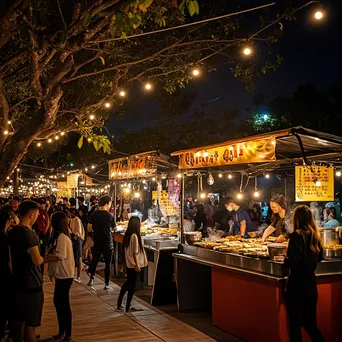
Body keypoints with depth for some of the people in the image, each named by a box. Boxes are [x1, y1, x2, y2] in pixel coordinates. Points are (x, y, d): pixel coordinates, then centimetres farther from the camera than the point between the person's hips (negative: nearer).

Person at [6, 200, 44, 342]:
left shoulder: (11, 232, 5)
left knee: (18, 321, 17)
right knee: (30, 324, 1)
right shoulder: (29, 234, -20)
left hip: (17, 283, 8)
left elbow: (10, 259, 12)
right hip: (31, 284, -8)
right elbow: (38, 261, -24)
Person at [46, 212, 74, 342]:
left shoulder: (62, 237, -18)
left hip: (65, 275, -10)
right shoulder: (60, 236, 13)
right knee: (59, 302, 17)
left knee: (63, 305, -1)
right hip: (62, 274, 10)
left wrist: (42, 259, -18)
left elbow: (60, 256, -25)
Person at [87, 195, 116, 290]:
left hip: (97, 242, 3)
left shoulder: (94, 214, -5)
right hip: (108, 243, -3)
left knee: (94, 261, 19)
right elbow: (114, 228, 0)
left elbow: (89, 228, -3)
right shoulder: (110, 216, -14)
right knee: (108, 263, 8)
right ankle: (107, 284, 13)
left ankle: (91, 279, 15)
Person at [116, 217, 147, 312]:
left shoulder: (127, 235, 5)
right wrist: (137, 265, -15)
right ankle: (128, 307, 12)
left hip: (128, 264, 8)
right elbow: (135, 252, -19)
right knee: (132, 285, 3)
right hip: (133, 264, -8)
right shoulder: (135, 236, -20)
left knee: (128, 282, 22)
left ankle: (119, 303, 24)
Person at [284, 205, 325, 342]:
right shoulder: (315, 235, 4)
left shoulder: (297, 235, -16)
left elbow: (293, 262, -22)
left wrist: (286, 259, -3)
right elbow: (319, 257, 17)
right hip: (311, 285, 6)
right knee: (311, 324, 18)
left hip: (297, 286, -6)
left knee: (295, 325, 6)